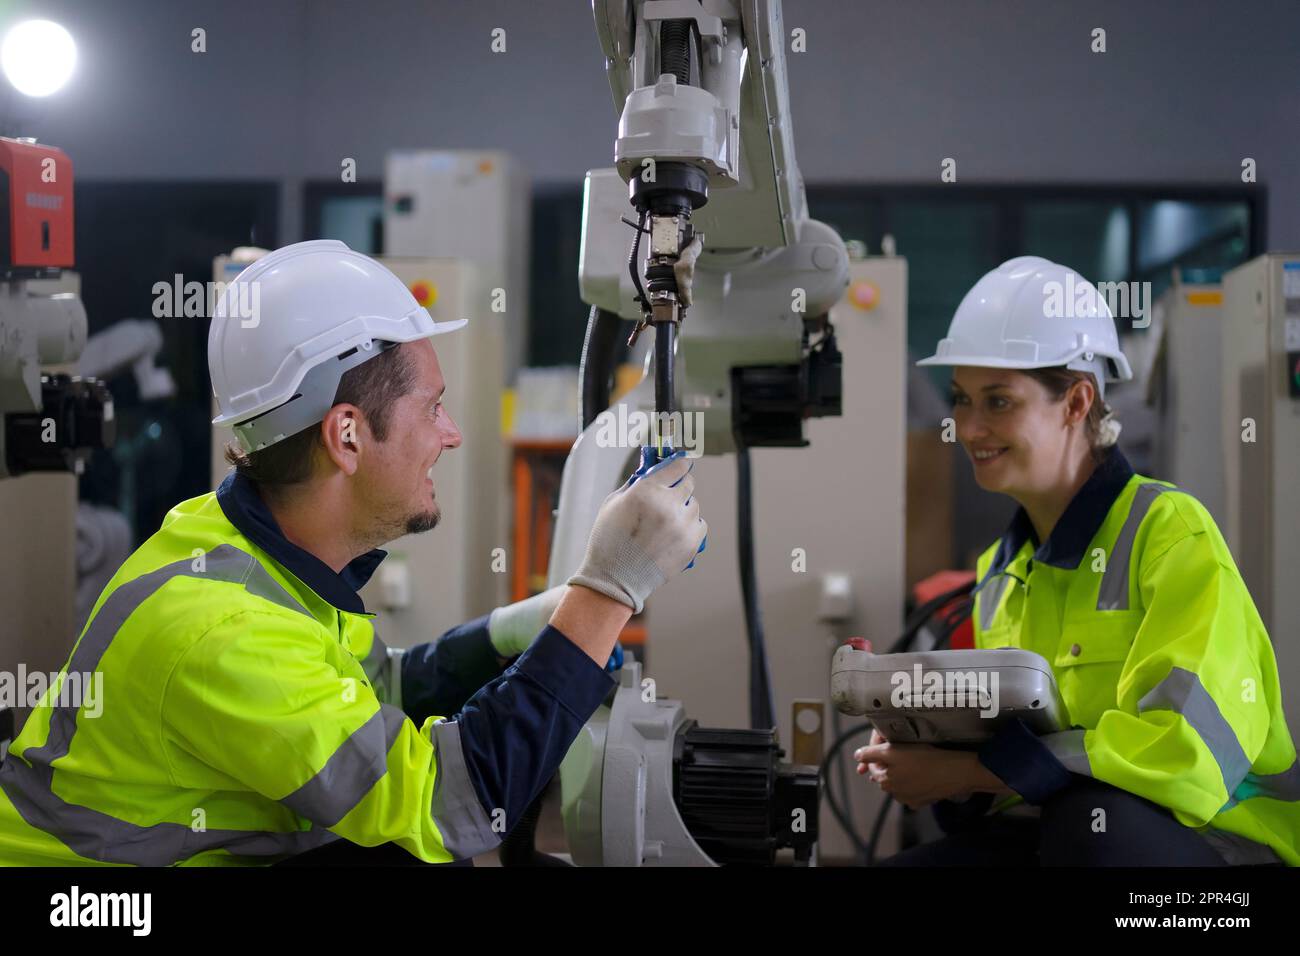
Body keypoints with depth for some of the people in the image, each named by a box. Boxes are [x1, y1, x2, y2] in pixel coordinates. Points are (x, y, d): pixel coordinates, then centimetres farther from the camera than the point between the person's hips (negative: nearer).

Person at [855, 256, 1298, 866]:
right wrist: (928, 757, -5)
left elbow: (1192, 750, -22)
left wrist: (970, 770, -19)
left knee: (1087, 818, -37)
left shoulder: (1170, 529, -11)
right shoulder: (997, 573, 12)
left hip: (1224, 844, -6)